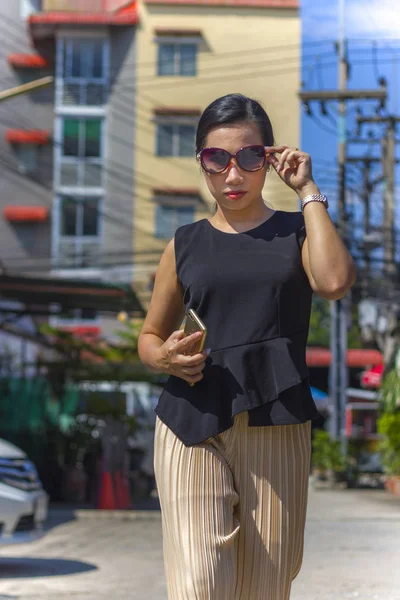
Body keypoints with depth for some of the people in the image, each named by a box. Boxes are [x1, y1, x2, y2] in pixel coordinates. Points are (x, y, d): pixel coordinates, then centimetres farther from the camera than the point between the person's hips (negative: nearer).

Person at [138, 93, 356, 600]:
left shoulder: (296, 233, 8)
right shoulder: (186, 245, 11)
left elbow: (334, 281, -15)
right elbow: (150, 336, 19)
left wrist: (308, 191, -7)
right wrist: (164, 357, -5)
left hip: (276, 425, 0)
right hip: (192, 424, 0)